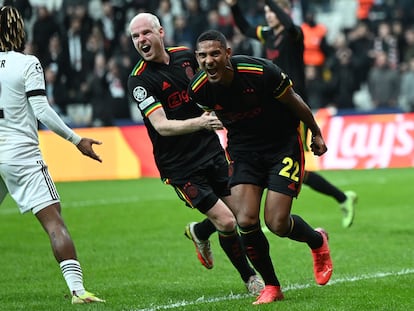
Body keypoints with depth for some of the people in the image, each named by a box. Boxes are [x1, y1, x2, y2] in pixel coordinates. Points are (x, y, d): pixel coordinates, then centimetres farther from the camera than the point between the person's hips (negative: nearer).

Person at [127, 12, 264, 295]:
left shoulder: (185, 56, 1)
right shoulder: (139, 81, -16)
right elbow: (161, 125, -26)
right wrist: (198, 123, -39)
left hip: (212, 150, 6)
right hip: (179, 166, -6)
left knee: (240, 211, 6)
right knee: (226, 222, -9)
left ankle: (199, 232, 38)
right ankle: (250, 278, 14)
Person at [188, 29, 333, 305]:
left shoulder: (260, 72, -26)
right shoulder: (198, 89, -15)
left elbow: (293, 101, -9)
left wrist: (316, 133, 4)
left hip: (283, 144, -3)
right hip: (244, 150, 3)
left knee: (277, 224, -8)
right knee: (246, 221, -14)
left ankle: (318, 241, 28)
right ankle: (271, 287, 8)